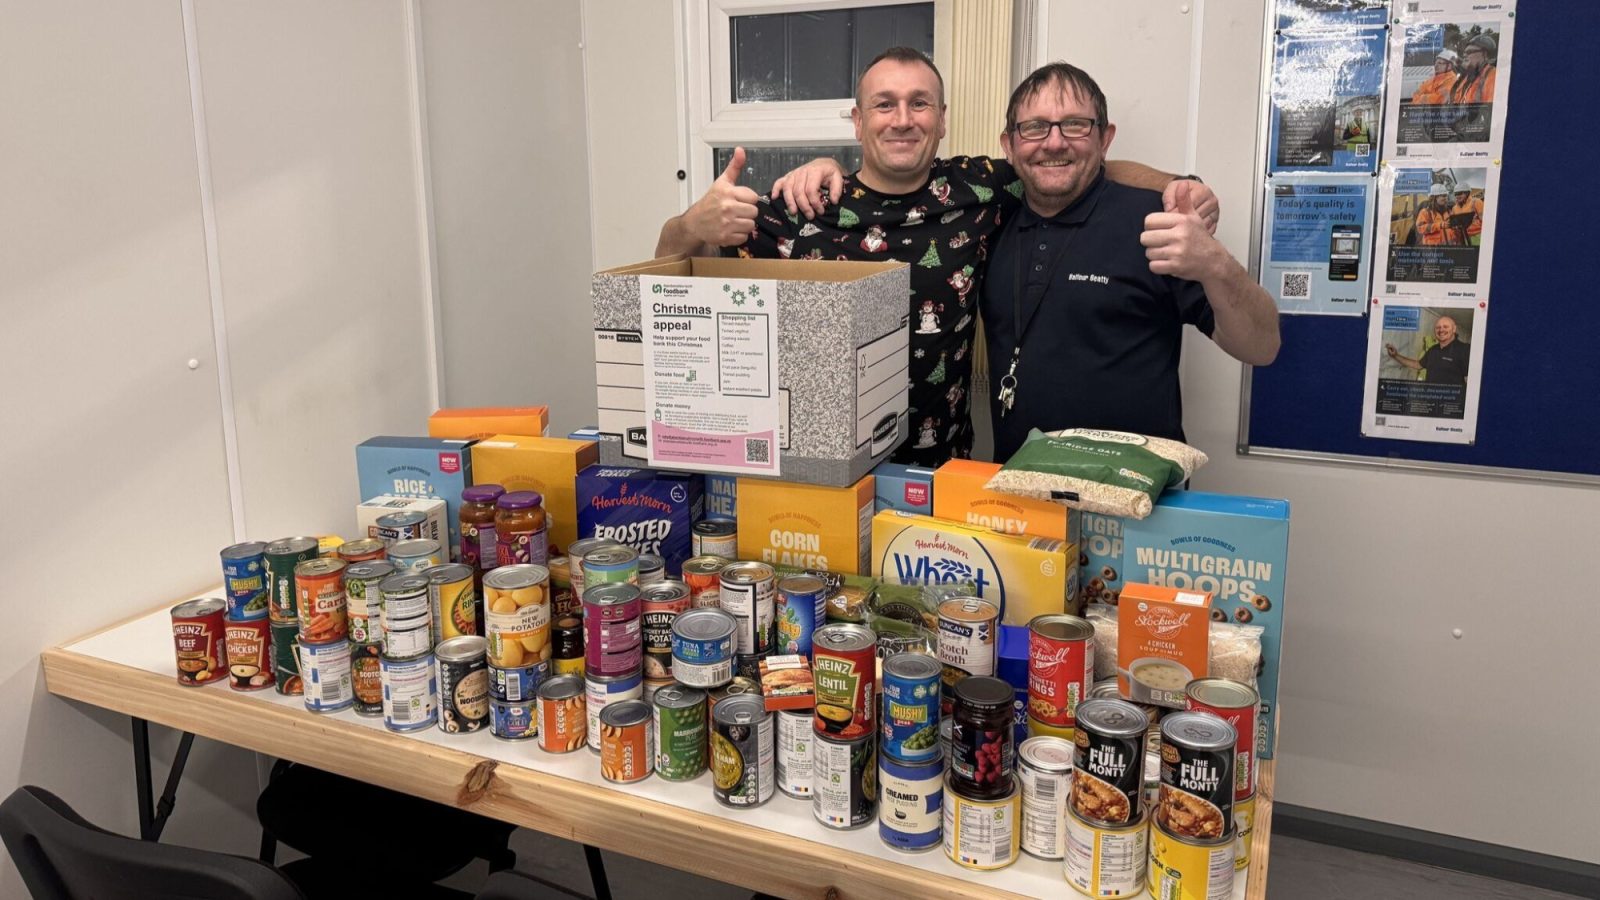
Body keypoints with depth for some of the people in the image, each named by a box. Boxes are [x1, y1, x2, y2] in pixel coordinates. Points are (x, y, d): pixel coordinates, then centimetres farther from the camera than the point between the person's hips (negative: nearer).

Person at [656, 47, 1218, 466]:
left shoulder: (977, 191, 1)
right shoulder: (799, 207, -6)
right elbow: (675, 270, -5)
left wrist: (1179, 188, -3)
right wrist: (692, 226, -27)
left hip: (939, 471, 2)